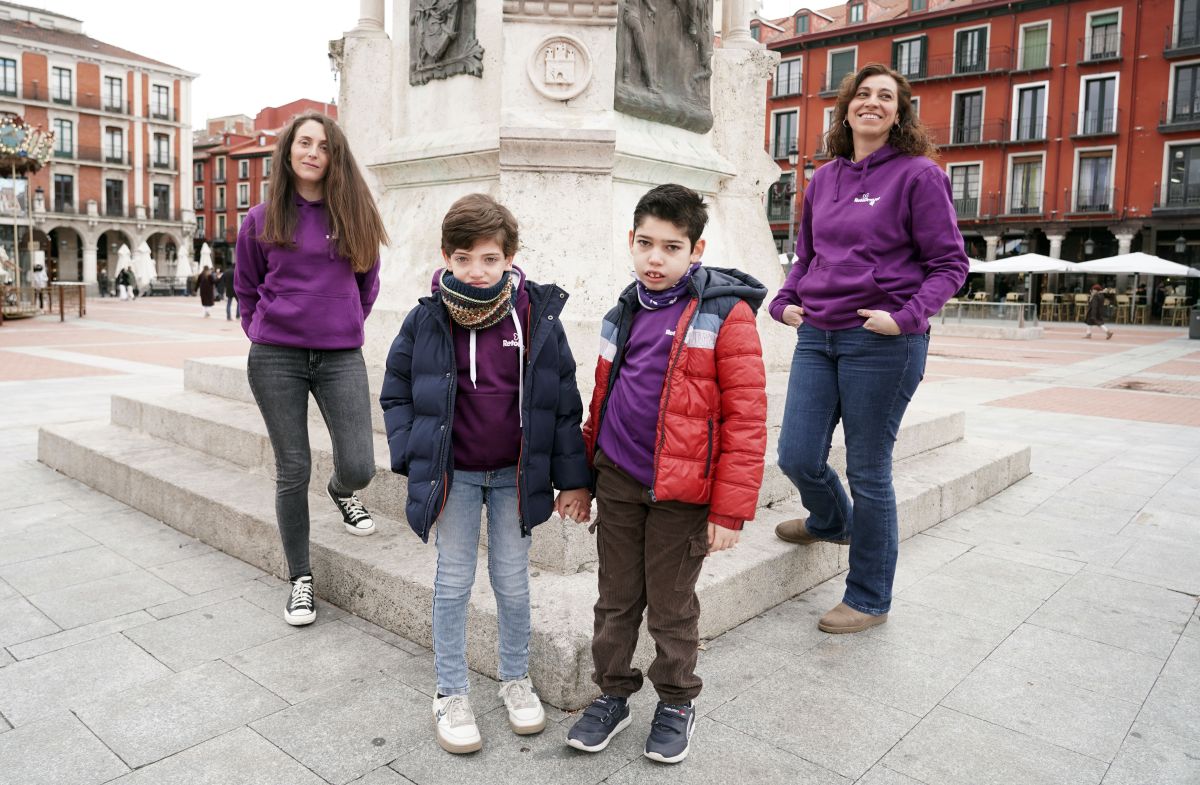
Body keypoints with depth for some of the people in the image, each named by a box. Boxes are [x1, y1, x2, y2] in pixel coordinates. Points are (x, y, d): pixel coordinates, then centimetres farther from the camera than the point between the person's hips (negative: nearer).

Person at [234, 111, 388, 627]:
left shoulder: (352, 214, 7)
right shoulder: (262, 219, 5)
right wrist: (263, 333, 6)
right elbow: (246, 288, 16)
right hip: (276, 358, 0)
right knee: (292, 471, 3)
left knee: (359, 466, -8)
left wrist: (347, 325, 11)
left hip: (341, 356, 1)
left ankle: (342, 493, 32)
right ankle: (300, 578, 19)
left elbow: (367, 283, 17)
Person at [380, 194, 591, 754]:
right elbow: (396, 393, 4)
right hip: (452, 473, 0)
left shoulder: (538, 317, -9)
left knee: (512, 580, 12)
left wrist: (572, 478, -3)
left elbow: (563, 401, -4)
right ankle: (450, 693, 26)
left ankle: (515, 678, 34)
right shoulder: (426, 321, -8)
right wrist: (412, 455, -7)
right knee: (453, 581, 10)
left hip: (514, 474, 0)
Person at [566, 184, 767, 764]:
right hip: (616, 482, 5)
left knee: (671, 606, 12)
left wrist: (730, 509, -15)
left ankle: (676, 701, 36)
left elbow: (745, 417, -14)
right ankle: (613, 693, 37)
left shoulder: (726, 314, -12)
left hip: (680, 491, -5)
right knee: (616, 598, 17)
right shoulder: (624, 313, 7)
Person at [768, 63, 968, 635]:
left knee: (867, 471, 3)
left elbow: (950, 264, -3)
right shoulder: (824, 179, 13)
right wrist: (785, 301, 6)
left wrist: (907, 316, -16)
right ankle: (832, 522, 41)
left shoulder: (918, 174, -3)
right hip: (817, 335, 5)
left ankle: (869, 599, 22)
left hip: (882, 342, -5)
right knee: (797, 458, 4)